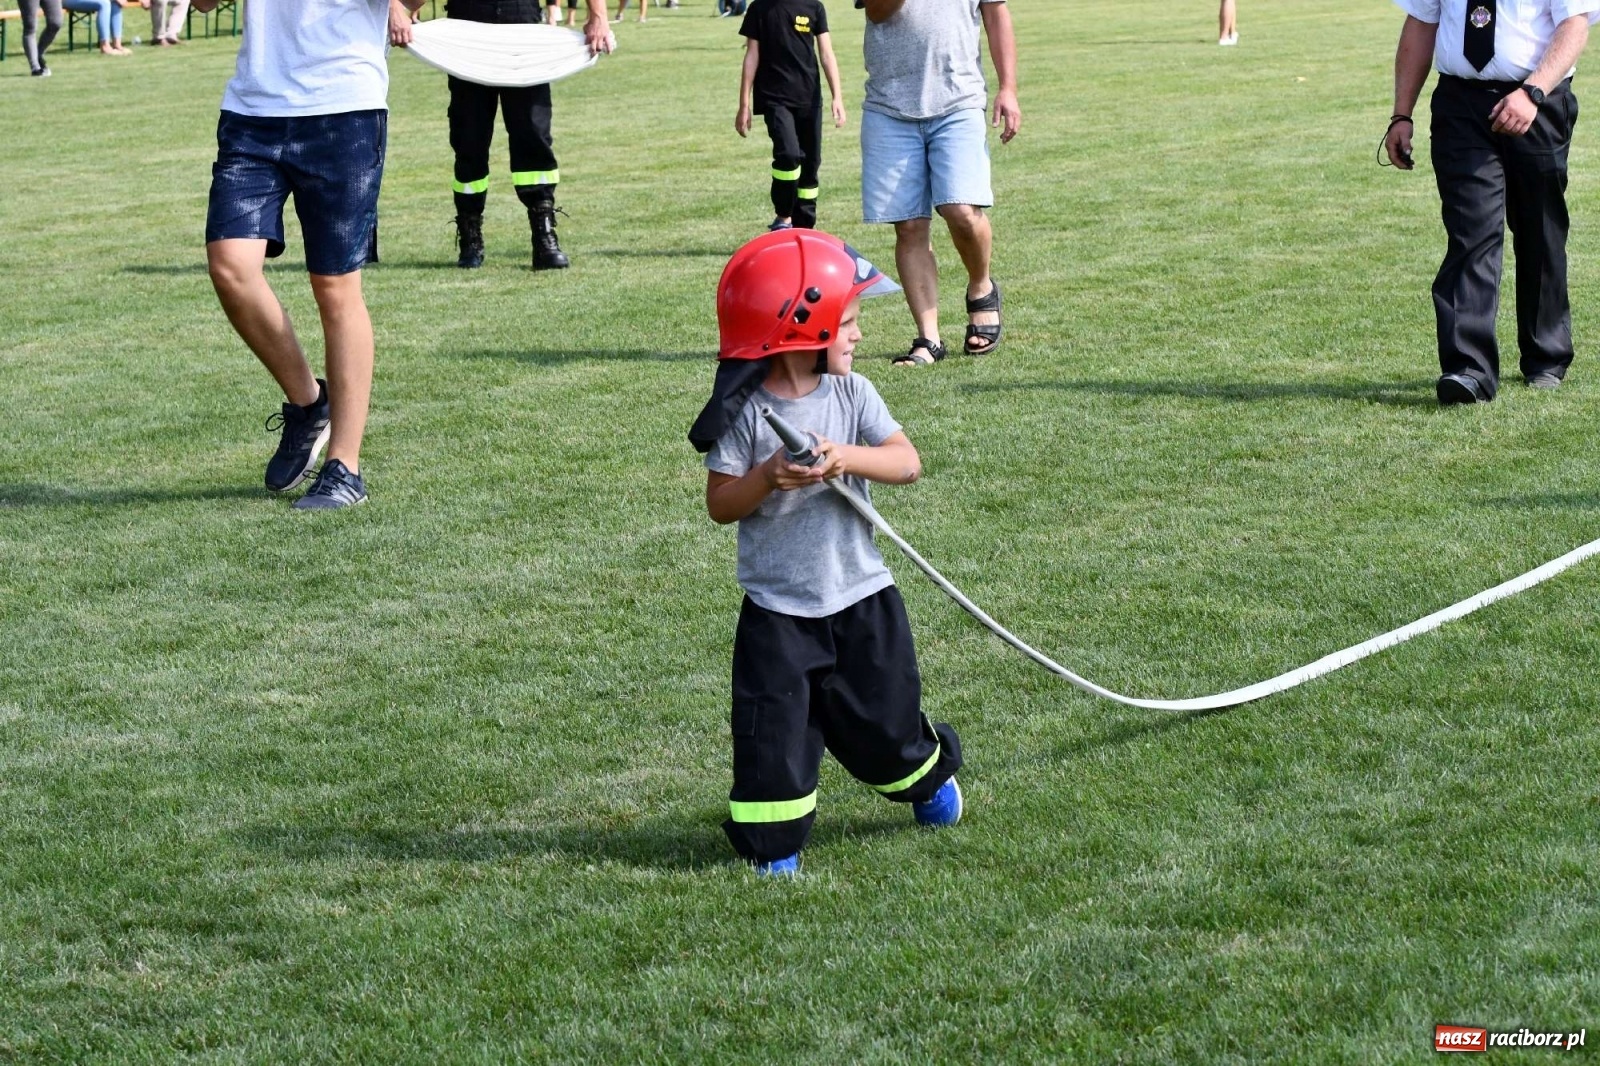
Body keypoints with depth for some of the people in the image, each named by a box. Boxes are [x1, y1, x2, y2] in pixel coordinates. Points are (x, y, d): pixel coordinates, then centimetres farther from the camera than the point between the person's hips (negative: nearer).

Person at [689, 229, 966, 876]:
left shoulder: (851, 394, -1)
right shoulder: (744, 411, -10)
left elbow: (907, 463, -8)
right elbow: (720, 506, -9)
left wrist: (847, 457, -24)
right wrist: (767, 477, -26)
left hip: (860, 593, 3)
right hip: (778, 609, -3)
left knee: (882, 719, 14)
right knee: (774, 727, -4)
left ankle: (927, 775, 43)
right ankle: (770, 845, 9)